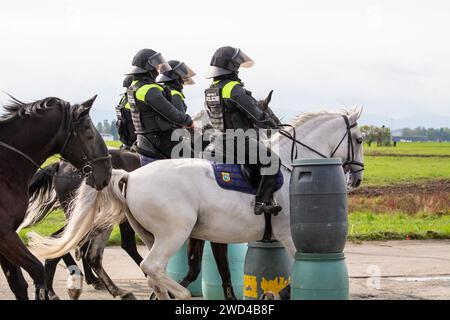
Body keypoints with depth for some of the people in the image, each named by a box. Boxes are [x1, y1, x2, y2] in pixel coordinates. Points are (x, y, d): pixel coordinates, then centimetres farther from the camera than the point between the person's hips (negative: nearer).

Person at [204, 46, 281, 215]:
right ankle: (262, 202, -14)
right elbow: (256, 114, -17)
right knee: (272, 160, -6)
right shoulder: (234, 88, -18)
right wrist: (271, 124, 2)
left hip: (221, 141, 10)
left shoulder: (211, 90, 10)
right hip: (239, 142, -10)